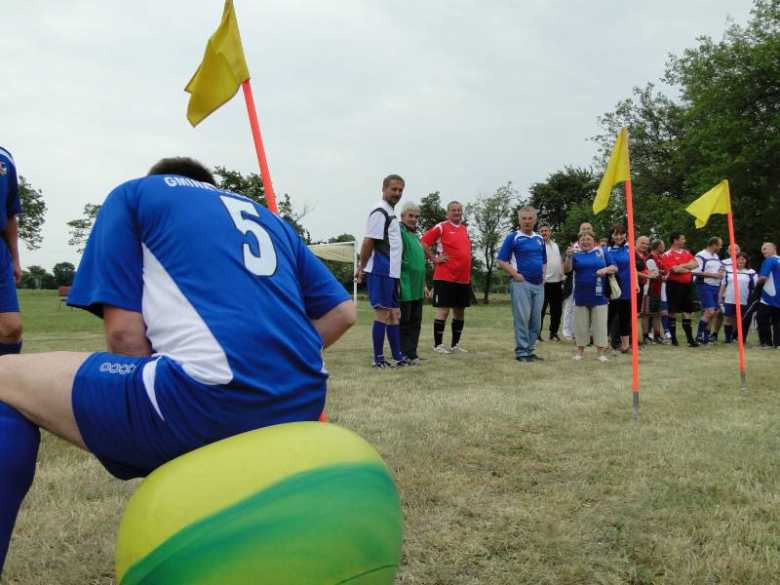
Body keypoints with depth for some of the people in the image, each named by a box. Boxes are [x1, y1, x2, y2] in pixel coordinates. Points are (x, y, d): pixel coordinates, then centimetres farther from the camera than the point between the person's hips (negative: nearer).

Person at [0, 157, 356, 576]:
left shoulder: (134, 194, 15)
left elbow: (124, 332, 3)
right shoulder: (266, 216, 29)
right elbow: (342, 312, 23)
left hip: (210, 401, -7)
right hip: (301, 407, 7)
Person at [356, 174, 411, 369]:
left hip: (391, 272, 10)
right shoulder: (380, 211, -12)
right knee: (383, 315, -5)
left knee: (394, 314, 13)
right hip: (381, 272, -10)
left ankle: (398, 357, 20)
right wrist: (362, 268, -13)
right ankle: (378, 360, 2)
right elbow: (368, 242, -16)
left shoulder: (389, 211, 20)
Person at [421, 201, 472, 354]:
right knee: (443, 310, -5)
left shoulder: (465, 229, 15)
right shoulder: (441, 227, -6)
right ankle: (438, 345, 3)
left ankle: (455, 344, 21)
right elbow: (423, 243, -11)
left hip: (464, 278, 7)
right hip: (445, 277, -7)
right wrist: (434, 259, -11)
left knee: (460, 311, 11)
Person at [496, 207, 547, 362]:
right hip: (521, 283, -6)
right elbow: (501, 260, -6)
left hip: (539, 285, 6)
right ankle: (521, 352, 0)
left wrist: (543, 275, 9)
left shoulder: (540, 239, 14)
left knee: (536, 320, 8)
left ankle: (530, 350, 17)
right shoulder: (513, 238, -3)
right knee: (522, 319, -6)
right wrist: (516, 275, -13)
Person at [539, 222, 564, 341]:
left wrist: (563, 275, 11)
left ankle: (553, 333, 21)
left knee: (557, 310, 11)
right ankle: (537, 334, 1)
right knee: (541, 310, -4)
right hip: (544, 283, -7)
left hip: (557, 282, 7)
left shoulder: (555, 245, 16)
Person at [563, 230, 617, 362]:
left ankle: (601, 353, 6)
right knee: (581, 324, 7)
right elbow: (566, 269, -8)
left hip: (599, 295, 0)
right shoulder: (576, 254, 4)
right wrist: (569, 257, -26)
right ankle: (580, 351, 17)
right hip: (581, 295, 0)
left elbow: (614, 267, 5)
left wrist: (606, 269, -17)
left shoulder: (602, 251, 5)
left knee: (600, 324, 1)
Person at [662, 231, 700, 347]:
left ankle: (690, 339, 7)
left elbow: (696, 264, 2)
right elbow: (675, 269, -18)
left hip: (687, 284, 6)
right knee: (673, 312, 0)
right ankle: (674, 339, 8)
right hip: (674, 285, -6)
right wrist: (688, 269, -2)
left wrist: (683, 265, -12)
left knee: (687, 312, 6)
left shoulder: (686, 252, 15)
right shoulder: (668, 254, -7)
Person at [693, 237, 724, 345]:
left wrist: (721, 273, 7)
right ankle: (698, 337, -10)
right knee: (709, 312, -18)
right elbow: (695, 272, -17)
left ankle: (706, 338, 18)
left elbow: (720, 268, 32)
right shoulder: (701, 256, -9)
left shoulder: (717, 256, 19)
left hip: (715, 287, 9)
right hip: (705, 286, -9)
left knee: (711, 313, 10)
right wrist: (713, 275, -17)